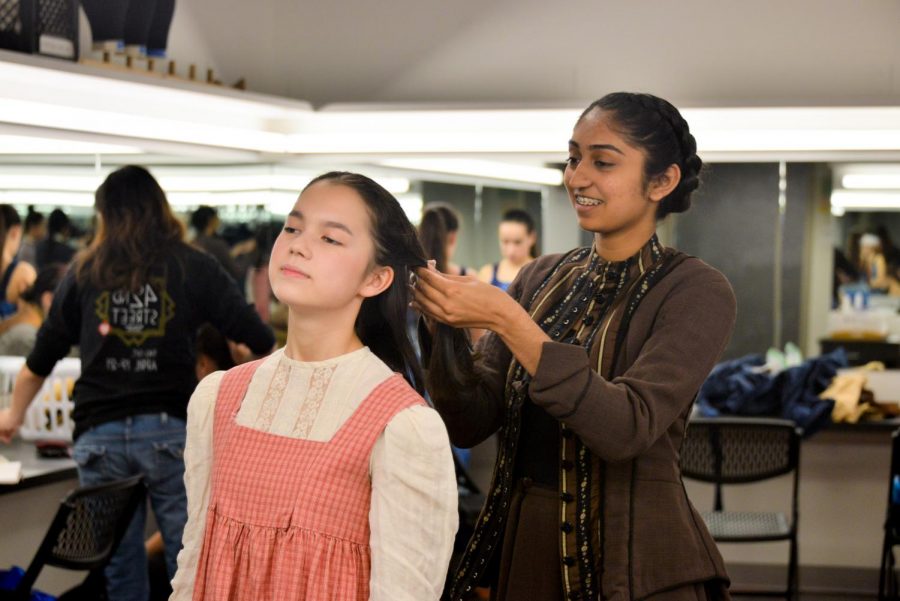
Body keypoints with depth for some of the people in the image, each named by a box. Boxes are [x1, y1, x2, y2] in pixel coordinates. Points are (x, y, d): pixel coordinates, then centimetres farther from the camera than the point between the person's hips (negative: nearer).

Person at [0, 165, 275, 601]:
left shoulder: (84, 272, 10)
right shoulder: (193, 267, 4)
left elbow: (41, 359, 16)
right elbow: (260, 342, -2)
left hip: (99, 434, 2)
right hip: (170, 429, -2)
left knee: (119, 564, 9)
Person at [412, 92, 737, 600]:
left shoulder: (695, 291, -10)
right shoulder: (540, 279, 5)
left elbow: (627, 427, -24)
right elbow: (471, 423, 1)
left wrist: (507, 320, -27)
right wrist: (444, 325, -16)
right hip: (522, 550, 5)